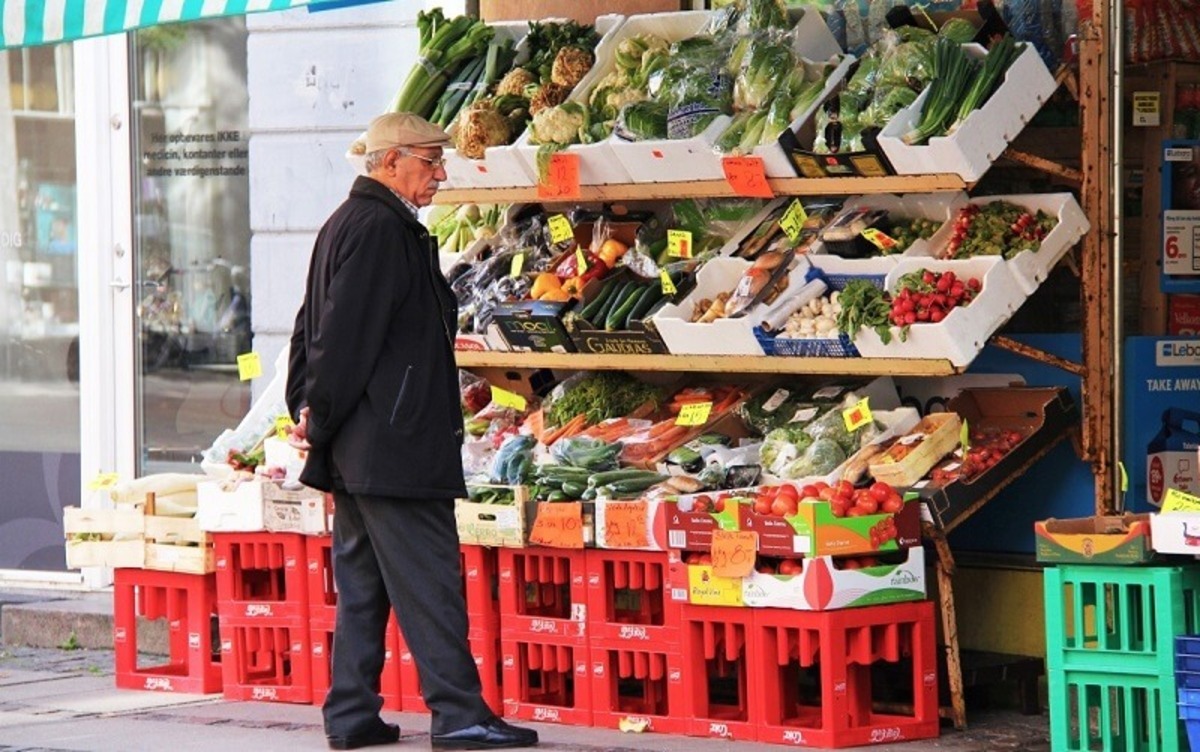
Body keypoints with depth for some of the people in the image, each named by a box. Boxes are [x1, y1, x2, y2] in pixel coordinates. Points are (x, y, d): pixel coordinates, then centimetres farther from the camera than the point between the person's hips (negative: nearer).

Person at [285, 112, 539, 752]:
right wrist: (322, 415, -12)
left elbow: (313, 327, 21)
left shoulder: (345, 223, 18)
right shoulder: (381, 230, -15)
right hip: (394, 445, -10)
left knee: (361, 579, 12)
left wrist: (307, 408, 16)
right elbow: (348, 334, -19)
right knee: (427, 578, -8)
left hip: (356, 451, 10)